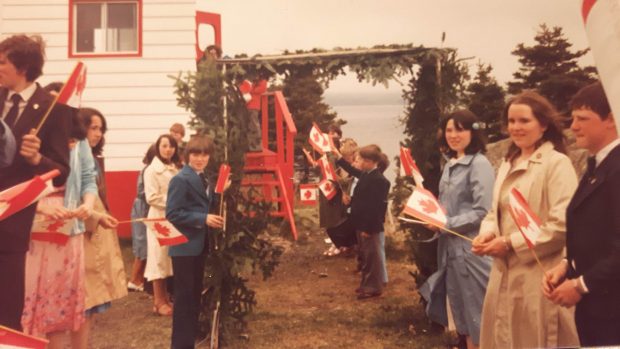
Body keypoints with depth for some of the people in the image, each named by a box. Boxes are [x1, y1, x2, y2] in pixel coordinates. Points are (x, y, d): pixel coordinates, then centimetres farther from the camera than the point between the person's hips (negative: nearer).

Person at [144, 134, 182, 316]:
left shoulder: (178, 168, 10)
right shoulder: (152, 170, -7)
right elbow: (152, 198, -14)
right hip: (160, 218, -6)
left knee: (172, 258, 10)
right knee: (160, 258, 0)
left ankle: (165, 297, 22)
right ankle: (159, 301, 10)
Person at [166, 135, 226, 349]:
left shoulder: (202, 179, 12)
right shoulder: (181, 180, -15)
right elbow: (172, 213, -21)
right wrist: (204, 219, -24)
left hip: (199, 245, 9)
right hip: (185, 247, -9)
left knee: (195, 294, 17)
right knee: (184, 296, -1)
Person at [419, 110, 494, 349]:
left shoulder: (479, 164, -14)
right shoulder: (450, 164, 12)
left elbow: (482, 212, -20)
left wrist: (445, 224, -18)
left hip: (472, 248, -8)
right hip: (451, 246, 8)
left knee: (475, 313, 3)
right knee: (461, 309, 18)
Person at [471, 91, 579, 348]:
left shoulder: (557, 163, -12)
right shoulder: (508, 164, 13)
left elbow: (563, 225, -20)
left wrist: (511, 243, -16)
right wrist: (487, 233, -4)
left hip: (540, 277, -7)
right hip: (505, 273, 7)